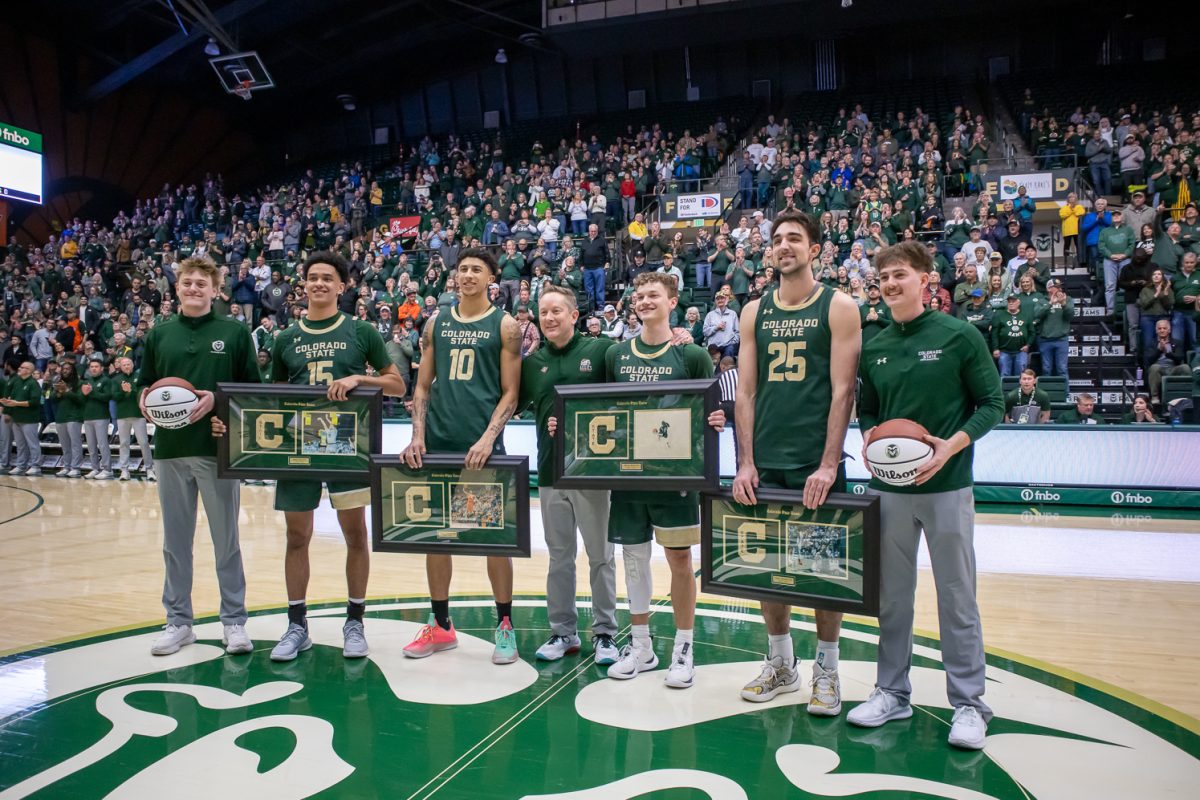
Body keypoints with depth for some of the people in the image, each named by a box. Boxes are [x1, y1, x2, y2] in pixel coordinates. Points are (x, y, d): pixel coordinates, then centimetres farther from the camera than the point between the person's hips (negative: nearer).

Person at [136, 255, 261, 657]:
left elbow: (253, 389, 0)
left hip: (219, 449, -3)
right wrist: (146, 400, -7)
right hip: (171, 449, 3)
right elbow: (144, 386, 14)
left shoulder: (235, 332, 1)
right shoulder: (159, 333, 10)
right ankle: (178, 620, 23)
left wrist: (218, 400, -16)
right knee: (176, 539, 11)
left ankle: (233, 620, 16)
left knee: (226, 539, 5)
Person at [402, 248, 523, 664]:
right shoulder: (436, 323, 11)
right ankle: (440, 625, 23)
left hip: (481, 443, -4)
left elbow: (510, 393, -3)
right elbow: (423, 385, 11)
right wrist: (418, 435, -2)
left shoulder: (505, 325, 1)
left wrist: (488, 437, -16)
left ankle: (504, 625, 15)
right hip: (437, 442, 4)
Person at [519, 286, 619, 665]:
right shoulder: (532, 362, 8)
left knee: (600, 555, 7)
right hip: (550, 470, 4)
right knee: (559, 556, 12)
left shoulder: (601, 350, -4)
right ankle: (563, 631, 24)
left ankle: (604, 633, 19)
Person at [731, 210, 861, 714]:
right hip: (765, 461, 4)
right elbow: (746, 391, 6)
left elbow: (843, 390, -8)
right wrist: (746, 462, -2)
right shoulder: (755, 312, 10)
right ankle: (780, 664, 26)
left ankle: (826, 670, 21)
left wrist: (828, 465, -15)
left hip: (816, 460, -3)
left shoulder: (838, 308, -1)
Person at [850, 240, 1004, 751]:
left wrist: (951, 445, -17)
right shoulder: (875, 349, 7)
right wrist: (869, 439, -5)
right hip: (888, 488, 4)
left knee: (957, 596, 5)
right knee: (891, 594, 11)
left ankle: (968, 702, 19)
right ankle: (892, 691, 25)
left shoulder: (959, 336, -4)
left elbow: (992, 404, -3)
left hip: (946, 485, -4)